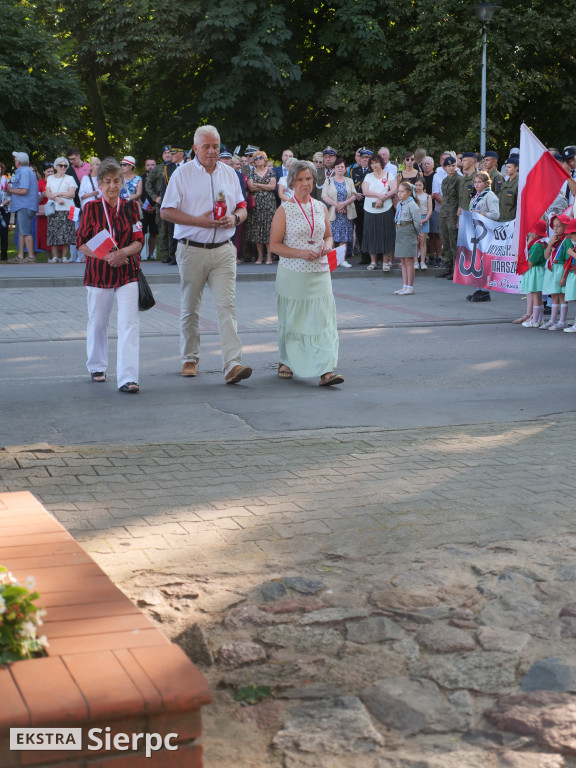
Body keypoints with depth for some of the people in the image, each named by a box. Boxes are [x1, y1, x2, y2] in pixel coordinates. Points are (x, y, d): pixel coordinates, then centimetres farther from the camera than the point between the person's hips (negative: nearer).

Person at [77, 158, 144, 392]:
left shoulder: (131, 206, 3)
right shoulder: (91, 208, -1)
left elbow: (139, 241, 2)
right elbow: (81, 243, -2)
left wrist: (122, 252, -18)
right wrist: (105, 256, -17)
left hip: (128, 272, 0)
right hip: (98, 272, 0)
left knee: (129, 323, -12)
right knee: (97, 322, 12)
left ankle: (128, 378, -15)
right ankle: (97, 366, 37)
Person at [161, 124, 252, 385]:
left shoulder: (229, 173, 11)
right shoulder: (183, 174, 0)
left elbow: (242, 207, 16)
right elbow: (166, 211, -4)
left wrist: (235, 218, -8)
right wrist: (199, 221, -15)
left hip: (223, 251, 2)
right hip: (192, 250, -1)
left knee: (227, 305, -10)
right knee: (190, 309, 8)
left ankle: (233, 365, -17)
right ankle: (190, 359, 23)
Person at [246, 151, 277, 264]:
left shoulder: (270, 171, 8)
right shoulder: (251, 172, 10)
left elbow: (273, 186, -5)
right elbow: (250, 187, -4)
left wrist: (257, 185, -6)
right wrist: (266, 186, -5)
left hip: (269, 203, -1)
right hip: (256, 203, 1)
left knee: (269, 229, -7)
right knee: (257, 229, -1)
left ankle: (269, 255, -3)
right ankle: (260, 256, 5)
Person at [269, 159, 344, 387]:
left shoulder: (321, 207, 10)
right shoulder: (284, 210, -3)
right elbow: (275, 244, -5)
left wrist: (327, 245, -3)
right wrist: (301, 253, -17)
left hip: (319, 274, 3)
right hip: (293, 274, -3)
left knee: (323, 319, -8)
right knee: (291, 321, 8)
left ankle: (325, 371, -13)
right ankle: (285, 362, 30)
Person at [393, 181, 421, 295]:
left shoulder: (412, 205, -13)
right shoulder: (399, 204, 12)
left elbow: (417, 222, -12)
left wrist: (416, 234, 0)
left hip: (408, 235, -8)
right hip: (399, 234, 8)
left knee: (409, 261, -5)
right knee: (403, 262, 10)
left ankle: (410, 288, -1)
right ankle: (405, 286, 15)